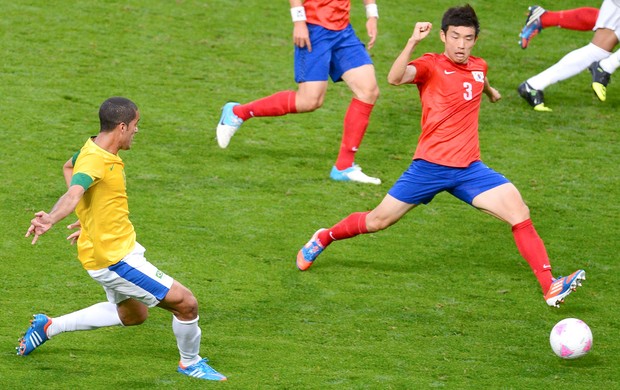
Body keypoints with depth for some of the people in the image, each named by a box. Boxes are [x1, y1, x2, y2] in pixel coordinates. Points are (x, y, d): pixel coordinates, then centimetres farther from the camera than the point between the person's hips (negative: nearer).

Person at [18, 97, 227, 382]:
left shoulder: (94, 149, 3)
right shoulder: (94, 160, -27)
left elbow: (68, 167, 26)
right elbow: (74, 193, -47)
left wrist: (88, 214, 20)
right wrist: (50, 220, -67)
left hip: (113, 248, 10)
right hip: (114, 259, -10)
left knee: (132, 314, 31)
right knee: (186, 303, -7)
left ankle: (50, 326, 33)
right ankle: (190, 363, 20)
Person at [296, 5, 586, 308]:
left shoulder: (478, 67, 10)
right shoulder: (431, 66, -8)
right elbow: (395, 78, -30)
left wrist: (490, 91, 58)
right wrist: (413, 42, -42)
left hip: (469, 169, 4)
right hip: (429, 166, -4)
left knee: (519, 212, -14)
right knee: (378, 221, 5)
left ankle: (550, 287, -14)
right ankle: (323, 239, 33)